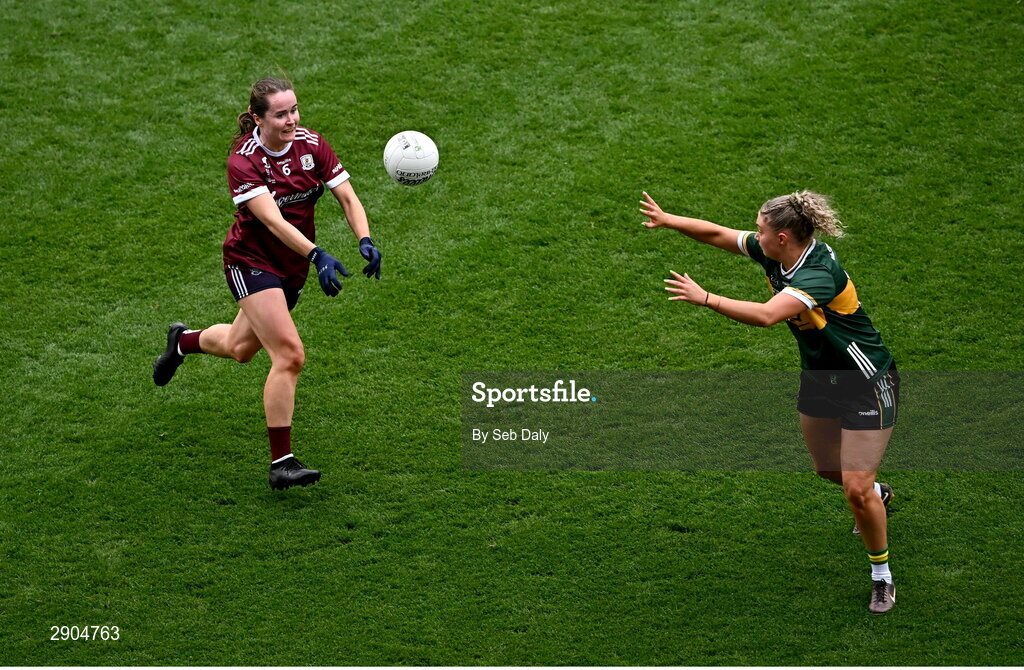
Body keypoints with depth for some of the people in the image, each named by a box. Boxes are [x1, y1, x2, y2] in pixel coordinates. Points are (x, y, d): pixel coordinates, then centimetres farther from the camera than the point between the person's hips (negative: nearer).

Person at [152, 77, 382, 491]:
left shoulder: (312, 145, -9)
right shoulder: (243, 160, -24)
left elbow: (347, 198, -9)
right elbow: (273, 221, -34)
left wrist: (365, 242, -27)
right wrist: (317, 256, -47)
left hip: (294, 265, 6)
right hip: (251, 261, -6)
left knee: (240, 348, 25)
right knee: (289, 354, -21)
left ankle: (183, 341, 58)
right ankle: (281, 463, -16)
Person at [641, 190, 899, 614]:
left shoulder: (819, 274, -34)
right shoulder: (774, 254, -9)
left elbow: (767, 315, -48)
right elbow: (717, 234, 4)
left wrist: (705, 299, -45)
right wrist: (666, 220, 3)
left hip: (866, 385, -9)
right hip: (818, 378, 9)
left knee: (857, 490, -9)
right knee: (827, 469, 25)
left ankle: (881, 577, 11)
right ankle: (878, 495, 58)